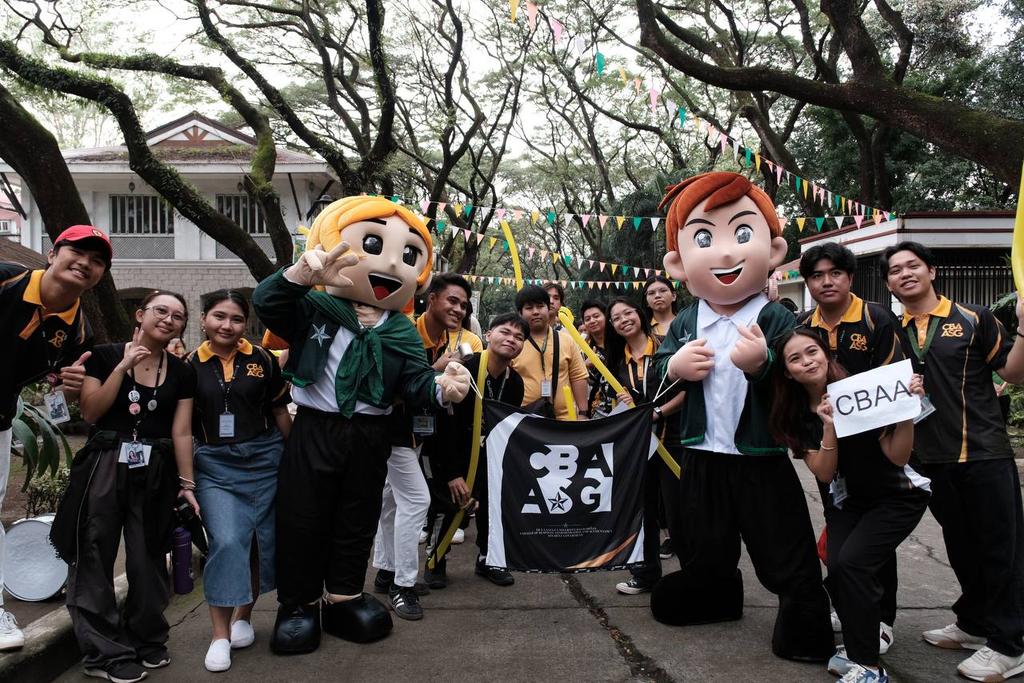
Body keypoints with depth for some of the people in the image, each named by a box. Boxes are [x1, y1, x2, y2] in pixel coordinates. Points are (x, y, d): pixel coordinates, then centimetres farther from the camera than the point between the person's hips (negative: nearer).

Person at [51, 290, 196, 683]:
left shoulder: (182, 373, 7)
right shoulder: (104, 356, 1)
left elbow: (181, 432, 5)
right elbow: (90, 412, -7)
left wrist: (187, 483, 0)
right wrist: (123, 366, -12)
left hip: (155, 474, 2)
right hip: (103, 468, -2)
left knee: (148, 561, 8)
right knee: (94, 559, 1)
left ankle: (147, 639, 26)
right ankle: (106, 651, 13)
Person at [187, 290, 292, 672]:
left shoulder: (262, 360, 0)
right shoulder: (190, 365, 0)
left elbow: (280, 412, 7)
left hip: (263, 459, 1)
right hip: (215, 464, -1)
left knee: (263, 540, 8)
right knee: (226, 541, -12)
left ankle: (243, 616, 30)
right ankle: (220, 635, 2)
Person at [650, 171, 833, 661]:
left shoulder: (777, 320, -11)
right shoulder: (684, 324, 0)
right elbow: (654, 377, 6)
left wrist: (761, 365, -31)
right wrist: (674, 368, -14)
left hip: (762, 459, -4)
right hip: (702, 457, 4)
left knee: (786, 555, 6)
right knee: (703, 550, 21)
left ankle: (806, 634, 27)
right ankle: (718, 597, 49)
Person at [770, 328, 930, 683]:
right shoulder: (795, 414, -7)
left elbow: (898, 456, -20)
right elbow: (823, 474, -14)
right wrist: (829, 427, -29)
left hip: (898, 496, -4)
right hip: (848, 501, 4)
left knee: (852, 562, -22)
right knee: (836, 566, -16)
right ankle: (857, 645, 11)